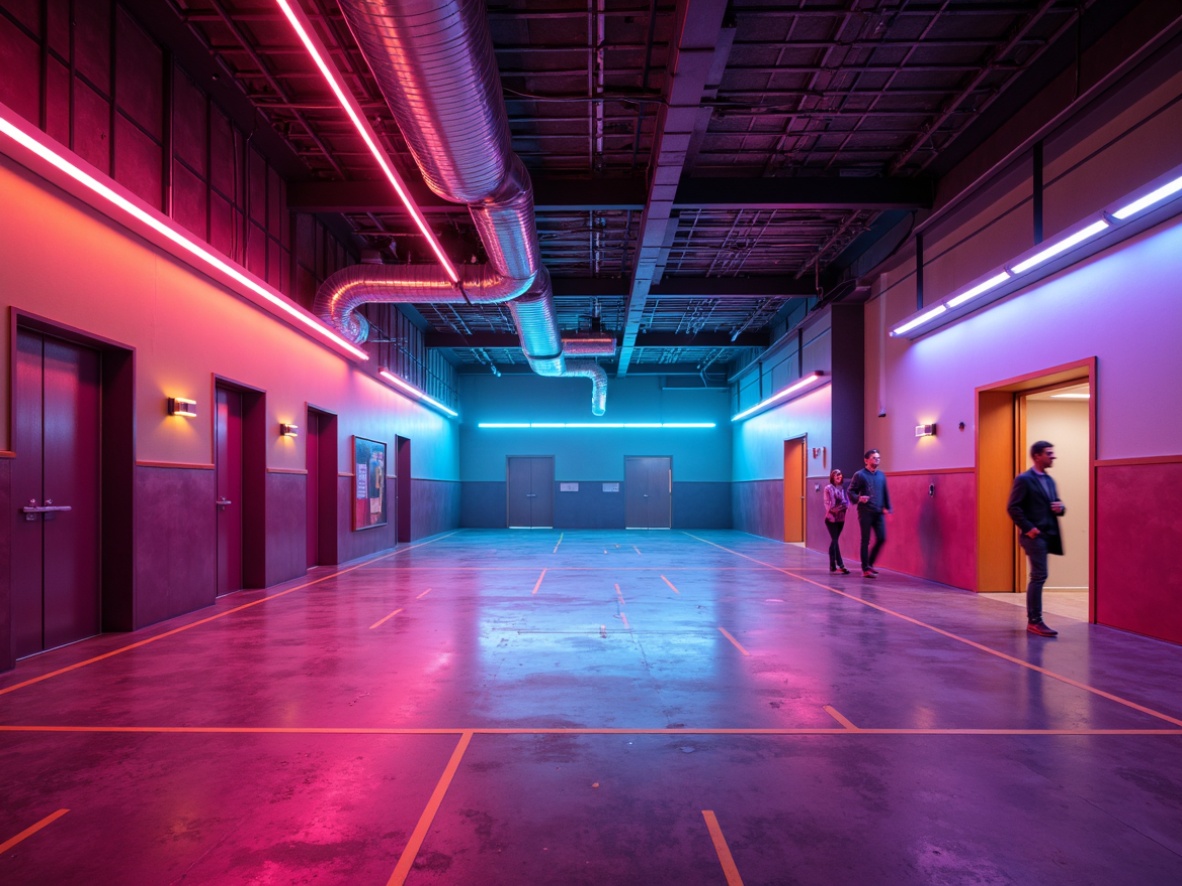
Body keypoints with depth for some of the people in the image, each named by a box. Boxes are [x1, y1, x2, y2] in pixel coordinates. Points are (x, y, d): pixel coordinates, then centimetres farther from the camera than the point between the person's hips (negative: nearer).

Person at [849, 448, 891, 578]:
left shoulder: (881, 475, 12)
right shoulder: (860, 475, -4)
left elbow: (885, 493, 16)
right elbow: (850, 492, -4)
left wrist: (887, 508, 7)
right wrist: (859, 498, -23)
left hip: (878, 512, 5)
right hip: (865, 512, -5)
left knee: (881, 539, 3)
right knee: (865, 541, -1)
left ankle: (869, 563, 22)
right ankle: (865, 569, 6)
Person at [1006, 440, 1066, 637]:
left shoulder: (1049, 480, 16)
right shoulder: (1024, 479, -10)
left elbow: (1056, 504, 21)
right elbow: (1013, 507, -15)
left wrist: (1060, 508, -2)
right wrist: (1028, 528, -18)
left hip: (1048, 535, 8)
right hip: (1034, 535, -8)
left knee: (1038, 577, 12)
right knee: (1039, 577, -8)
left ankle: (1033, 620, 19)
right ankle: (1035, 621, -3)